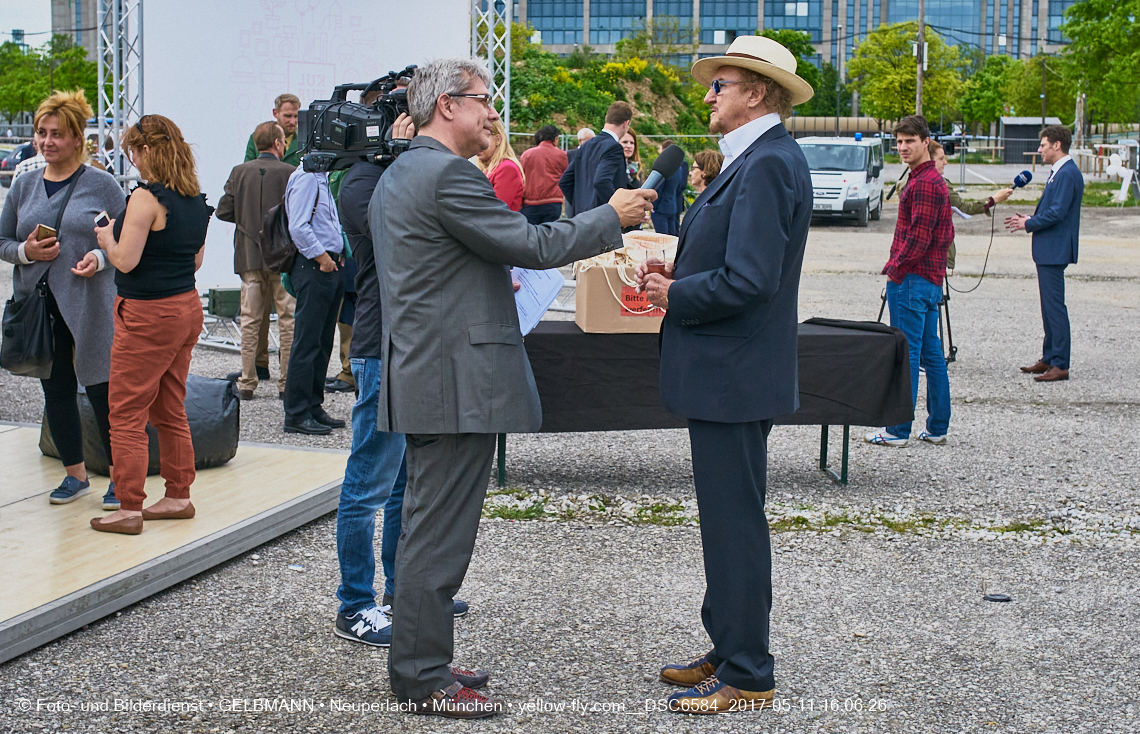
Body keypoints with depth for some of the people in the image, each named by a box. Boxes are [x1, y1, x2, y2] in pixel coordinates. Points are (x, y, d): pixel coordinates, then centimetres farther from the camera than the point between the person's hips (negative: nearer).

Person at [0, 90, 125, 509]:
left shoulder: (102, 185, -2)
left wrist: (99, 259, -19)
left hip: (90, 306, -4)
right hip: (41, 306, 4)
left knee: (101, 391, -2)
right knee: (56, 391, 10)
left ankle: (119, 477, 10)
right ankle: (75, 474, 23)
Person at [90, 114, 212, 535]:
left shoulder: (146, 197, -17)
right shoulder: (195, 200, 7)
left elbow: (125, 261, -19)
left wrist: (107, 238, 0)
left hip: (148, 315, -8)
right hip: (186, 308, 8)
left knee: (127, 414, 0)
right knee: (170, 411, 17)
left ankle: (130, 509, 1)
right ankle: (178, 497, 24)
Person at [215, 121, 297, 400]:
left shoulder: (239, 172, 1)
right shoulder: (291, 173, -9)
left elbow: (223, 211, -1)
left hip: (249, 257, 3)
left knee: (250, 320, 8)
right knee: (287, 319, 4)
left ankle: (247, 382, 9)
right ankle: (287, 382, 5)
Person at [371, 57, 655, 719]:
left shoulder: (398, 175, 16)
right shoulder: (448, 175, -17)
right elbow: (534, 247, -17)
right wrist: (613, 216, -5)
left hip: (422, 376, 11)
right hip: (458, 383, -11)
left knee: (429, 525, 17)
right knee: (441, 534, -4)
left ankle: (418, 664, 26)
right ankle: (424, 682, 4)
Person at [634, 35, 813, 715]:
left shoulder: (767, 164, -19)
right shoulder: (758, 159, 14)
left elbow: (747, 280, -26)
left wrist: (674, 296, -12)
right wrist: (676, 275, 6)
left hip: (734, 376, -11)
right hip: (725, 372, 11)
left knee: (736, 525, -2)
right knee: (728, 522, 18)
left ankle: (747, 678, 8)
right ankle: (730, 651, 29)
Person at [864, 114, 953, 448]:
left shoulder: (924, 183, -15)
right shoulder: (931, 178, 17)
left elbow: (919, 236, -22)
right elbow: (947, 233, 22)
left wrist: (895, 267, -9)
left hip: (912, 280, -10)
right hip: (931, 279, 10)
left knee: (905, 356, -6)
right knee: (931, 355, 11)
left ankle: (898, 430, -2)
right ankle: (937, 427, 16)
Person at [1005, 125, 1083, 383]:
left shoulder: (1067, 174, -17)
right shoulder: (1059, 172, 15)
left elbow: (1057, 213, -22)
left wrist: (1029, 224, -11)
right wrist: (1030, 219, 10)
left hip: (1054, 251, -11)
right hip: (1048, 250, 11)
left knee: (1055, 306, -9)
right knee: (1049, 306, 15)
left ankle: (1060, 365, -7)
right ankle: (1049, 359, 23)